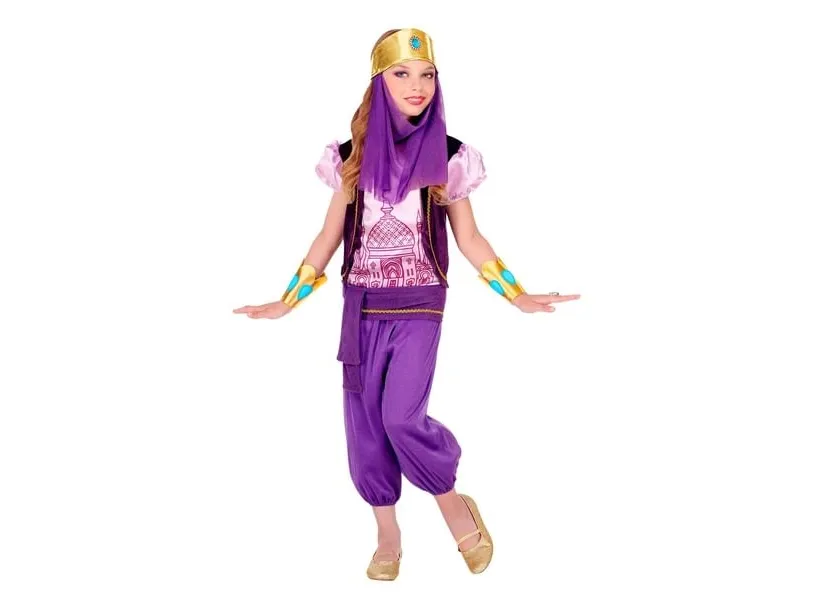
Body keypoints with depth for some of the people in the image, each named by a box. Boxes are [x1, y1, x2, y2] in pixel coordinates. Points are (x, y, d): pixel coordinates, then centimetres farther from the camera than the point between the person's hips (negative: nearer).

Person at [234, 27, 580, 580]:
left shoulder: (448, 157, -1)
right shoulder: (353, 155, 3)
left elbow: (469, 239, 6)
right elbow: (329, 237, 10)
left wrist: (517, 295, 0)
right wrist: (287, 302, 8)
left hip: (419, 306, -3)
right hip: (362, 307, 3)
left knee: (401, 417, -17)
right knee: (365, 424, 4)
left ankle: (454, 504, 11)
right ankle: (388, 538, 21)